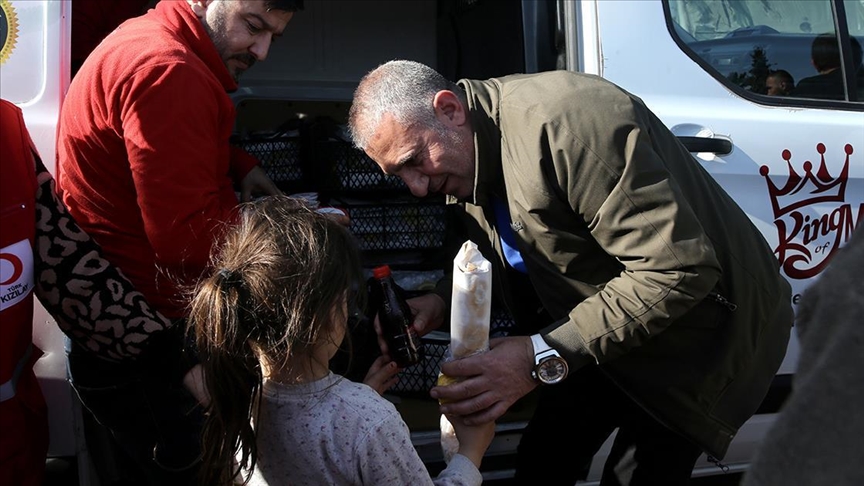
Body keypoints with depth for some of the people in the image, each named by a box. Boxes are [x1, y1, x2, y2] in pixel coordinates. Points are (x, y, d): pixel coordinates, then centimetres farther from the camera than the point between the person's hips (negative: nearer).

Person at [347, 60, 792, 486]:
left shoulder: (564, 121, -33)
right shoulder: (464, 152, -4)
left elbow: (680, 270, -36)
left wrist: (543, 357, -37)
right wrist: (444, 300, -9)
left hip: (699, 329, -8)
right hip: (602, 334, 8)